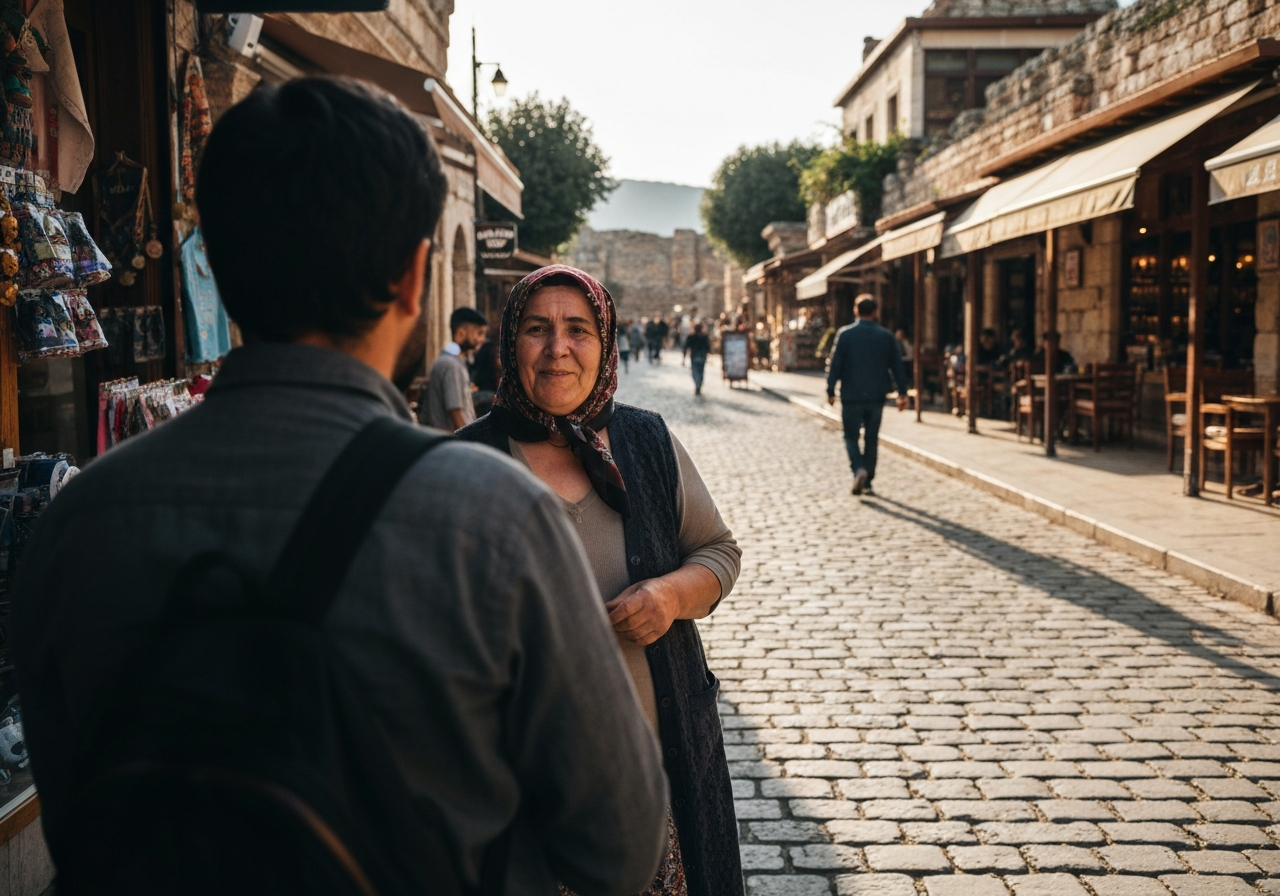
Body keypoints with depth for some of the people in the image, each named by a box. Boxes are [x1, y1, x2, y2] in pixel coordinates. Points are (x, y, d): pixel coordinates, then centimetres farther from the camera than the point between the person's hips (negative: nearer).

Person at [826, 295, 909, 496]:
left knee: (851, 437, 8)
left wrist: (830, 391, 0)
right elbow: (897, 366, 4)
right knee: (871, 439, 12)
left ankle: (859, 470, -16)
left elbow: (835, 365, -7)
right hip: (876, 397, 2)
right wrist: (902, 393, 9)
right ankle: (867, 483, 13)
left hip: (851, 397, -2)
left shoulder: (845, 334, -6)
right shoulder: (886, 336, 1)